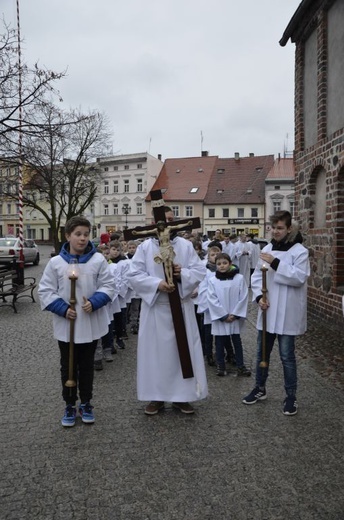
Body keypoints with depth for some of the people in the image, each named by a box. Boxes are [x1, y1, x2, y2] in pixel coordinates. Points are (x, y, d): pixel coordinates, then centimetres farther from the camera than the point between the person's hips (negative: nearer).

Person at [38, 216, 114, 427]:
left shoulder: (98, 260, -5)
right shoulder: (56, 262, -5)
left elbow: (107, 286, -2)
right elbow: (45, 291, -2)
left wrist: (94, 302, -18)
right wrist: (63, 309, -14)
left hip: (91, 324, 0)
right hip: (66, 325, 0)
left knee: (87, 366, 15)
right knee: (68, 367, 12)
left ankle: (86, 404, 32)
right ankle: (70, 406, 29)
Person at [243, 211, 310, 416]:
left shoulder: (299, 251, -7)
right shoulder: (267, 249, 7)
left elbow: (299, 277, -17)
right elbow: (257, 275, 7)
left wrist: (276, 263, -23)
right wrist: (258, 296, -8)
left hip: (287, 312, -5)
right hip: (268, 310, 5)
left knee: (287, 355, 4)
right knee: (262, 352, 15)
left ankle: (291, 396, 20)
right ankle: (260, 388, 33)